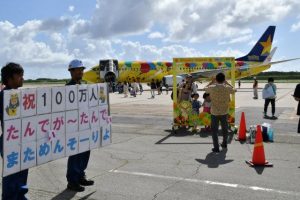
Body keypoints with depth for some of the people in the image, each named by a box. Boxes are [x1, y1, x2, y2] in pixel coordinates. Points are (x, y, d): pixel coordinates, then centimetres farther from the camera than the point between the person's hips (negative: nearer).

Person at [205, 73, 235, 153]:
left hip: (214, 112, -2)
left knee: (214, 130, 5)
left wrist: (212, 82, 13)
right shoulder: (227, 88, -9)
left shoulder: (212, 88, -13)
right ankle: (224, 144, 37)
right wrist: (226, 82, 14)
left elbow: (205, 88, 9)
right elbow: (233, 90, 14)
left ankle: (216, 148, 4)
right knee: (225, 128, 20)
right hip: (224, 112, 2)